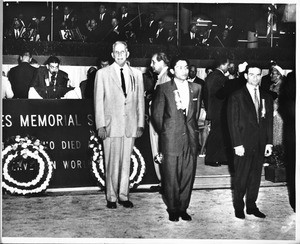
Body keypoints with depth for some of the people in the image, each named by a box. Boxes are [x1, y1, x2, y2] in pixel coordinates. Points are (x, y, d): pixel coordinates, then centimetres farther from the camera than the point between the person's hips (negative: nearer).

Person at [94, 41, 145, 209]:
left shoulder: (137, 74, 12)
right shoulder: (103, 74, 5)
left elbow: (140, 101, 12)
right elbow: (98, 101, 2)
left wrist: (141, 124, 6)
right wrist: (100, 125, -6)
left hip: (131, 125, 2)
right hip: (111, 125, -2)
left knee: (126, 162, 6)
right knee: (112, 163, 0)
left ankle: (124, 195, 16)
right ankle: (111, 197, 11)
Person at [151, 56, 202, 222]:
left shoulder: (196, 89, 10)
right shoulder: (164, 89, -2)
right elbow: (157, 114, 2)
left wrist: (192, 129, 14)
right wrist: (163, 133, 7)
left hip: (191, 139, 4)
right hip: (171, 140, -3)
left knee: (188, 175, 6)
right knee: (171, 176, 2)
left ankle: (183, 208, 20)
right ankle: (172, 210, 17)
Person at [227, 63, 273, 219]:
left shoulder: (267, 97, 11)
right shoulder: (237, 97, -3)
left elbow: (269, 122, 11)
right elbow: (233, 122, -6)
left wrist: (269, 142, 5)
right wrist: (237, 144, -12)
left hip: (260, 145, 4)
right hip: (244, 144, -4)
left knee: (256, 176, 10)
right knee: (241, 177, 3)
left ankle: (251, 205, 22)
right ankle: (238, 206, 17)